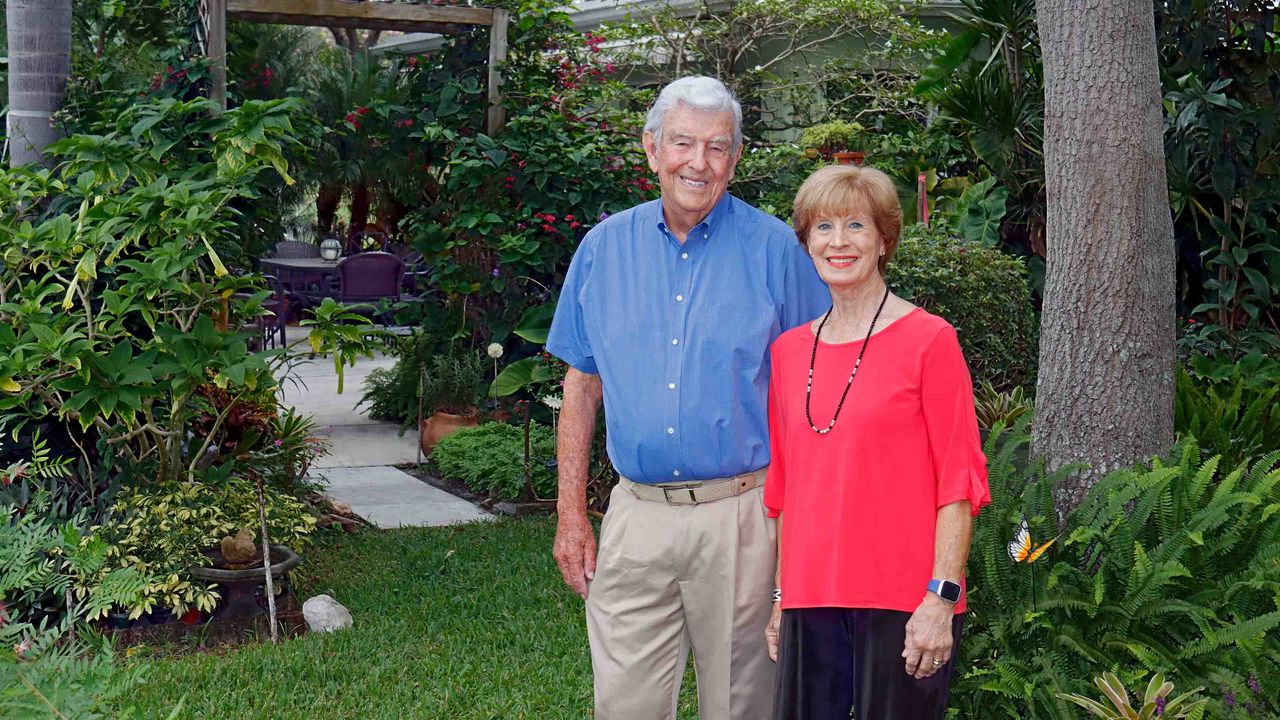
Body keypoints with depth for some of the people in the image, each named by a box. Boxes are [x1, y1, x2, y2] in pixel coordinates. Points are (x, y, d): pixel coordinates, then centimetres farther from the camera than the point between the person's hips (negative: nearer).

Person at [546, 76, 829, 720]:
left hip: (741, 517, -2)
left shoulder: (773, 248, -2)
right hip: (636, 516, 2)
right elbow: (582, 386, 11)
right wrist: (571, 514, 7)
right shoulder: (605, 247, 6)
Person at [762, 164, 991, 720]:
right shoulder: (788, 352, 10)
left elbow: (958, 483, -6)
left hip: (904, 605, -4)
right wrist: (780, 599, 12)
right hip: (809, 603, 4)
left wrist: (942, 597, -13)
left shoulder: (929, 340, -4)